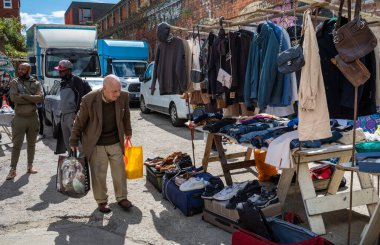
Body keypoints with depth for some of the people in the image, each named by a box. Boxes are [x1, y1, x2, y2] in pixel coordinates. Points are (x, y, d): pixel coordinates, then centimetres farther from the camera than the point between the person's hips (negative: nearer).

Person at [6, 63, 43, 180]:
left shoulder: (36, 83, 3)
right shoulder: (14, 82, -1)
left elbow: (40, 97, -13)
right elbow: (14, 98, -16)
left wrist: (24, 96, -18)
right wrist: (32, 99, -15)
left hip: (33, 118, 2)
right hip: (19, 118, -2)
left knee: (31, 144, 12)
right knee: (16, 145, 0)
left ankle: (30, 166, 24)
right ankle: (12, 169, 6)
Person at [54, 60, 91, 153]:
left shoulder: (75, 80, -8)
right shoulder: (63, 82, 20)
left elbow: (80, 96, -16)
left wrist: (77, 112, -22)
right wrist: (62, 113, 22)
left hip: (72, 114, -9)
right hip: (64, 115, 9)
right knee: (67, 140, 14)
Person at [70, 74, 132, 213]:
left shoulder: (123, 97, -13)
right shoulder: (89, 100, -22)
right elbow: (79, 121, -8)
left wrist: (128, 132, 22)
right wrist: (74, 142, -2)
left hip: (116, 143, 3)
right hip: (96, 145, -3)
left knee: (119, 172, 11)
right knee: (98, 174, 6)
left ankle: (121, 197, 29)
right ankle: (101, 201, 25)